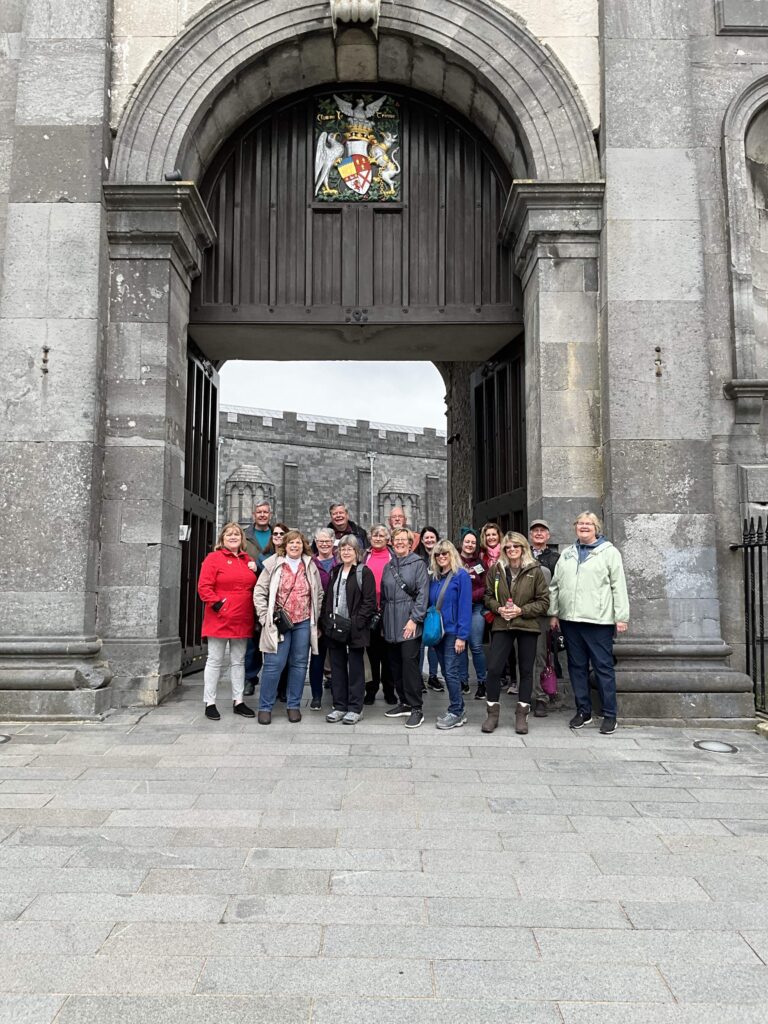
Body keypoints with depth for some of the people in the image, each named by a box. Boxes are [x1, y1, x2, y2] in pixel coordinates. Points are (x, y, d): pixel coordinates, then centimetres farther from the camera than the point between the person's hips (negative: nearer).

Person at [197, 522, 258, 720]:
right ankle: (210, 703, 10)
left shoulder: (247, 560, 13)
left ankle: (238, 701, 20)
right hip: (219, 620, -6)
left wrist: (255, 570, 3)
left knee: (239, 661, 12)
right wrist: (216, 604, -18)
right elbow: (204, 587, -9)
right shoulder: (213, 558, -3)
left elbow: (254, 585, 22)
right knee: (214, 661, 2)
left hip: (242, 621, 6)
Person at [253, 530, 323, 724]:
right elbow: (259, 592, -1)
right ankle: (265, 707, 8)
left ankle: (294, 705, 19)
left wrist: (315, 618, 6)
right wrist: (265, 617, -6)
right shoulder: (273, 565, -1)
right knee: (274, 664, -3)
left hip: (303, 623, 3)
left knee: (299, 664, 7)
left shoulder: (310, 566, 7)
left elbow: (319, 594, 11)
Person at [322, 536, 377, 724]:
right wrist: (326, 621, 6)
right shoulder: (334, 572, 13)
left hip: (355, 629, -6)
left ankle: (355, 708, 11)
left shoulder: (364, 572, -6)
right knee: (337, 667, 10)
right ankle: (339, 706, 20)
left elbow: (369, 602, -11)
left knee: (355, 668, 3)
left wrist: (356, 623, -16)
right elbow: (327, 598, 16)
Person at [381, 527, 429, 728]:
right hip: (391, 624, 6)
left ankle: (416, 708, -2)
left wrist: (414, 619, -15)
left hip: (409, 623, -6)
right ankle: (404, 702, 22)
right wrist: (383, 619, 13)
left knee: (410, 663, -9)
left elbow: (422, 594, -9)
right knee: (395, 664, 10)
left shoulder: (418, 564, -2)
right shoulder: (388, 566, 15)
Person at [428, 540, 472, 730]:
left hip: (453, 632, -7)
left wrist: (462, 636, -17)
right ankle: (458, 710, 21)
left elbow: (465, 606, -13)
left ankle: (456, 713, 4)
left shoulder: (461, 575, -8)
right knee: (446, 673, 11)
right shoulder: (434, 578, 12)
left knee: (452, 672, -6)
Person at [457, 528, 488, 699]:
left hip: (475, 608, -1)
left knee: (476, 646, -4)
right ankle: (463, 681, 17)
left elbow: (485, 588, 1)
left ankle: (482, 682, 8)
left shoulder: (480, 563, 6)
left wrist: (469, 596, -12)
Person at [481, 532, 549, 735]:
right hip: (502, 626, 1)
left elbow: (544, 601, -3)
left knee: (526, 671, 8)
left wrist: (521, 610, -14)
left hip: (527, 626, -1)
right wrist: (498, 608, -8)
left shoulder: (535, 570, -4)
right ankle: (493, 713, 10)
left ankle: (522, 715, 20)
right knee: (493, 668, -5)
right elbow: (488, 596, 11)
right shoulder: (496, 569, 2)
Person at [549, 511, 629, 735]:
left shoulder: (609, 552, 2)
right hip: (570, 620, 5)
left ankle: (610, 715, 7)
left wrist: (621, 616, -8)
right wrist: (554, 613, 9)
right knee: (577, 666, 9)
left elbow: (618, 586, -3)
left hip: (599, 621, -5)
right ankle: (583, 711, 20)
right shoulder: (566, 554, 16)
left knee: (604, 667, -1)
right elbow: (555, 585, 16)